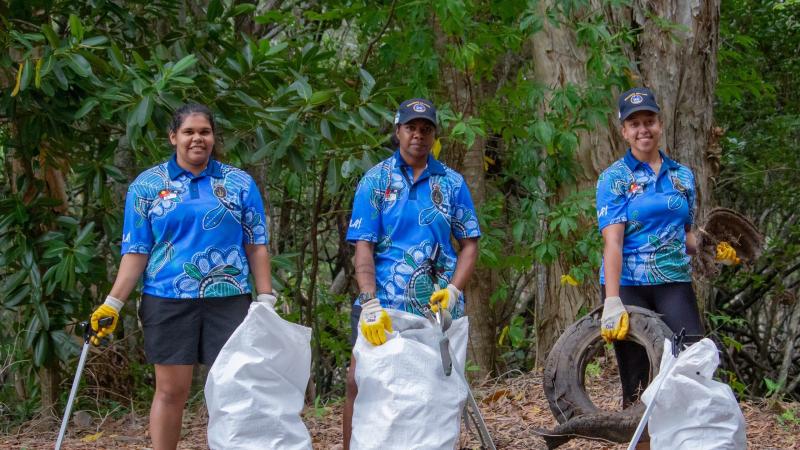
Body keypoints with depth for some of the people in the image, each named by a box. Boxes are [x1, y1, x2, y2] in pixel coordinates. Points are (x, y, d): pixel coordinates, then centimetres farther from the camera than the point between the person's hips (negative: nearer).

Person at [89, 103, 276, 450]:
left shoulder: (240, 183, 7)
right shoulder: (147, 185, 4)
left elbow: (256, 246, 6)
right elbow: (136, 250, 2)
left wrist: (266, 299, -2)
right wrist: (113, 303, -5)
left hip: (228, 301, 1)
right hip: (168, 301, -1)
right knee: (170, 391, 3)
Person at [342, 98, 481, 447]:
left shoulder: (452, 183, 7)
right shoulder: (375, 180, 3)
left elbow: (469, 244, 8)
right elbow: (363, 247, -4)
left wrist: (454, 290, -9)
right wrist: (370, 303, -17)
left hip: (438, 307, 1)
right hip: (384, 306, -1)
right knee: (359, 382, -7)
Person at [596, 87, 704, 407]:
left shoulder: (682, 176, 12)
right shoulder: (614, 178, 0)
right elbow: (613, 242, -11)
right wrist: (612, 302, -22)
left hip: (674, 284, 3)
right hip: (627, 285, -3)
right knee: (636, 381, 0)